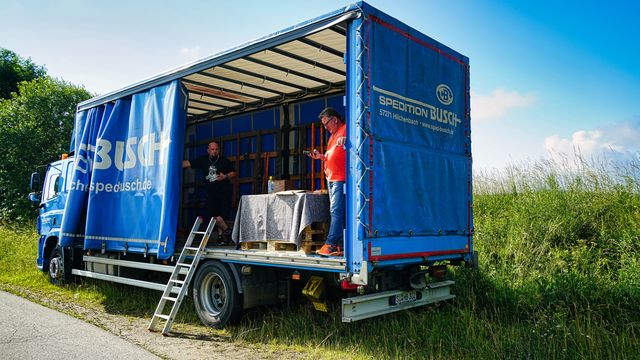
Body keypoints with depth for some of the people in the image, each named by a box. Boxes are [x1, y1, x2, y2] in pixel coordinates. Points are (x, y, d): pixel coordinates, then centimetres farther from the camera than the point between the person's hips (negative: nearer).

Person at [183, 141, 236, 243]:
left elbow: (233, 173, 5)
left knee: (220, 215, -5)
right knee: (213, 214, -9)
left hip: (224, 192, -2)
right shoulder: (203, 160, 9)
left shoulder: (224, 161, 2)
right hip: (211, 192, 2)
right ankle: (226, 230, 5)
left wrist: (226, 176, -14)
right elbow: (188, 163, 10)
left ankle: (220, 234, 10)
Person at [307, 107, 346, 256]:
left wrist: (345, 142, -35)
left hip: (341, 178, -10)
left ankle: (330, 244, -13)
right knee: (336, 211, 8)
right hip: (331, 178, 10)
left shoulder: (346, 129, -5)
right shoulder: (333, 135, 24)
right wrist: (320, 156, 15)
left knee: (336, 211, -12)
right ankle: (340, 246, 11)